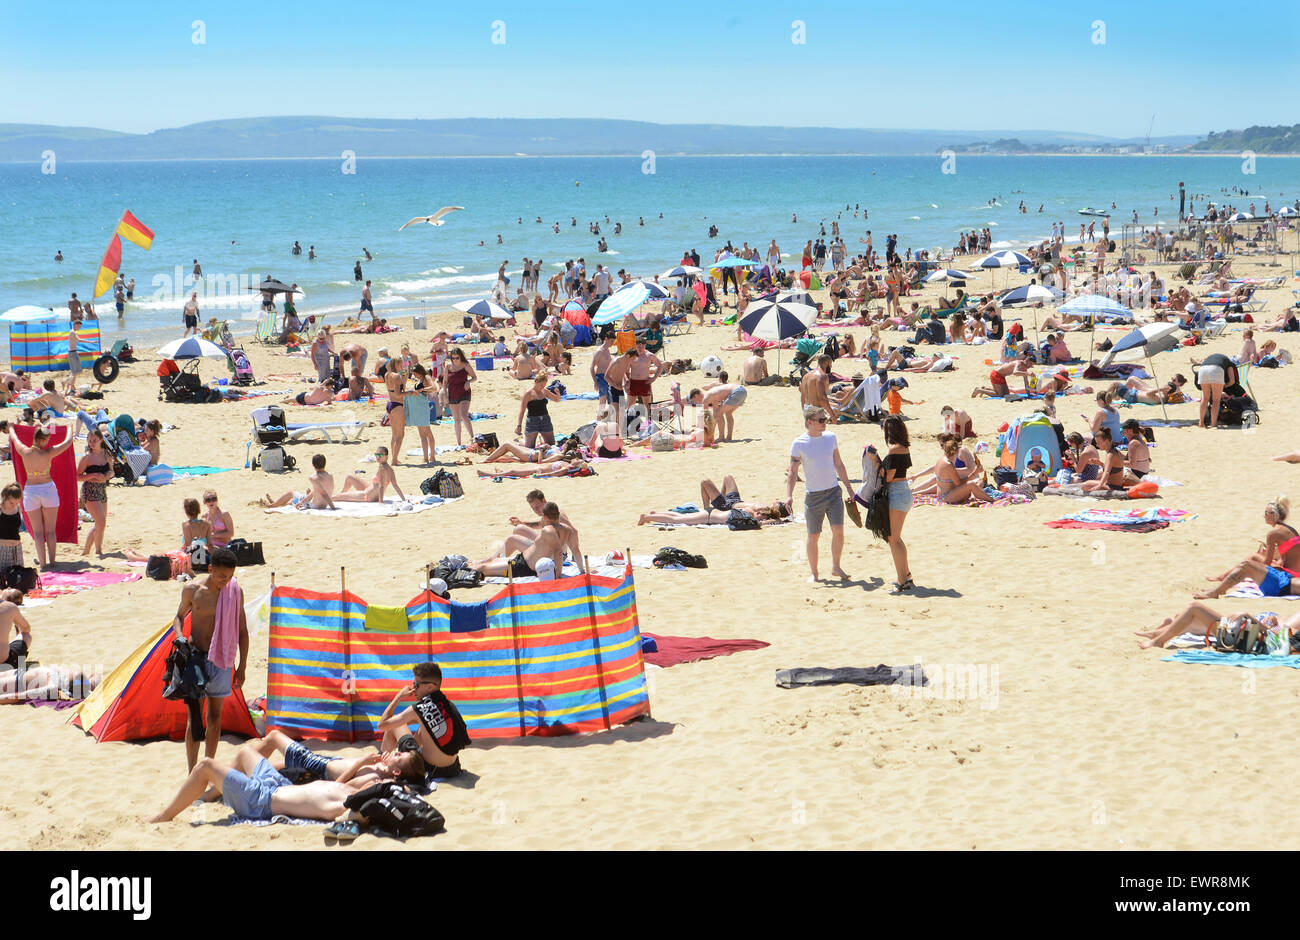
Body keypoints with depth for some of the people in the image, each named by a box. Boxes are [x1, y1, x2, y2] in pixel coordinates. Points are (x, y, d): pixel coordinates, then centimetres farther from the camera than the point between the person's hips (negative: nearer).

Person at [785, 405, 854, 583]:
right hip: (813, 495, -3)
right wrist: (789, 495, -17)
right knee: (813, 536, 3)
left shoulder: (830, 437, 5)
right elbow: (792, 472, -5)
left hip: (833, 492, 3)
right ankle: (814, 574, 17)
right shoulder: (799, 444, -7)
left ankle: (836, 567, 12)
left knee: (838, 530, -7)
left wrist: (849, 487, 19)